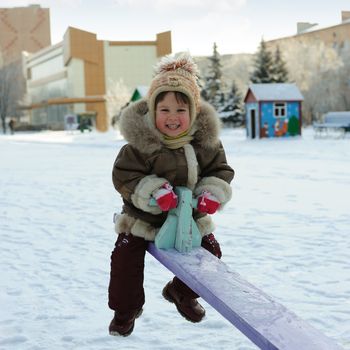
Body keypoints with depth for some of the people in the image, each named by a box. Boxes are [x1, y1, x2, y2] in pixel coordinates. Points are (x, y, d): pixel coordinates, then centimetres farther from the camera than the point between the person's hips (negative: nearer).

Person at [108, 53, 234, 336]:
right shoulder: (140, 143, -24)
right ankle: (126, 309, 16)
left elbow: (221, 171, -3)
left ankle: (181, 293, 35)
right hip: (143, 218, -3)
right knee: (126, 258, -11)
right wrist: (154, 191, -36)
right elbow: (124, 177, -21)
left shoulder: (206, 141, -12)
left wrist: (212, 194, -23)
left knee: (210, 252, 8)